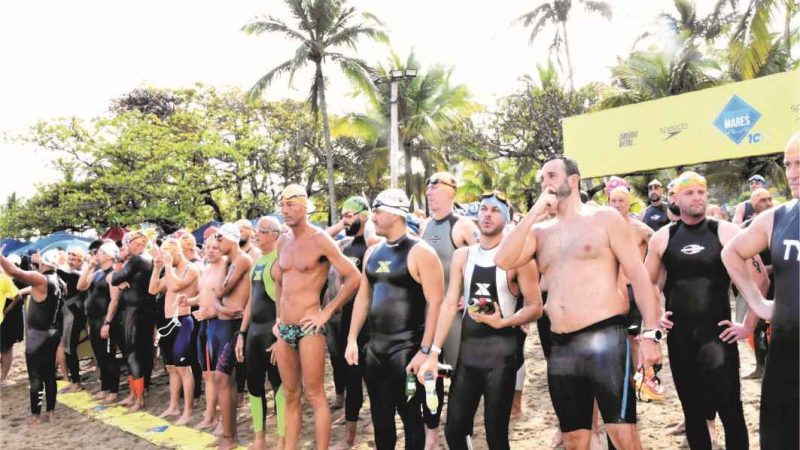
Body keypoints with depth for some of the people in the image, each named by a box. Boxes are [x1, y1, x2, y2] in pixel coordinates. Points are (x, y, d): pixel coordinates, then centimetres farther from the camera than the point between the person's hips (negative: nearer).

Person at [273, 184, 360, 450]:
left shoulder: (320, 240, -10)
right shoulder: (283, 242, 11)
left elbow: (354, 277, -14)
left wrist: (327, 311, -13)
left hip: (309, 327, -7)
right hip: (284, 328, 7)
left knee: (314, 396, -3)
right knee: (290, 396, 13)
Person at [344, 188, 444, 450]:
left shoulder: (419, 252, -11)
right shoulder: (372, 253, 10)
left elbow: (436, 303, -15)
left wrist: (425, 350, -18)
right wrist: (352, 339, 11)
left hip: (406, 348, -6)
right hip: (374, 346, 7)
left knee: (410, 415, 3)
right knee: (380, 415, 15)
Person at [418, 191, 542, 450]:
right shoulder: (462, 256, 7)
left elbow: (535, 308, -6)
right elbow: (450, 304, 4)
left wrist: (503, 322, -22)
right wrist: (433, 353, -1)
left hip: (501, 352, -4)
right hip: (467, 351, 4)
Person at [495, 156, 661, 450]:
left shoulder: (605, 218, 4)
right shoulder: (540, 231, 14)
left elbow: (639, 275, -1)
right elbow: (503, 261, -3)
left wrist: (650, 332, -11)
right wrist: (534, 212, -3)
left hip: (605, 337, -4)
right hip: (561, 347, 5)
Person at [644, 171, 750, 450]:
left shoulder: (726, 232, -2)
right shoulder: (662, 237, 5)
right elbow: (647, 283, 16)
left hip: (718, 333, -3)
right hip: (678, 335, 3)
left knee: (730, 409, -7)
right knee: (692, 409, 13)